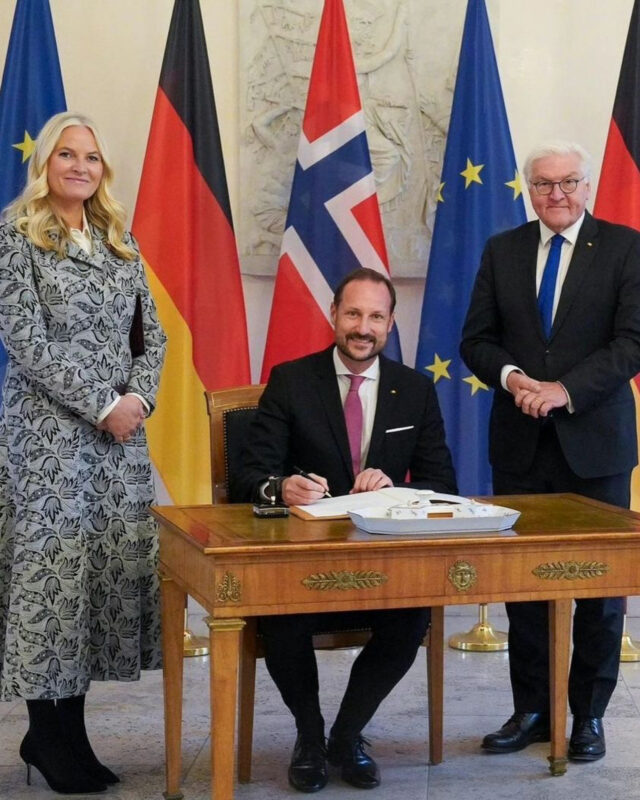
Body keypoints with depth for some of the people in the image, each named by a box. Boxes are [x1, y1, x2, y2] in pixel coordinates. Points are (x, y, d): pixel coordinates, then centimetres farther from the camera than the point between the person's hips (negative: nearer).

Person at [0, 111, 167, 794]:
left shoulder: (119, 240, 14)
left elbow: (151, 335, 13)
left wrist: (137, 397, -6)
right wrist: (101, 405, -15)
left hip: (121, 431, 6)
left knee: (115, 567, 3)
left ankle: (66, 731, 14)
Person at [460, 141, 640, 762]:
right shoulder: (501, 250, 9)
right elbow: (476, 339, 8)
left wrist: (565, 390, -19)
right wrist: (511, 377, -13)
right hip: (521, 443, 3)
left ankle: (588, 715, 17)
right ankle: (531, 710, 18)